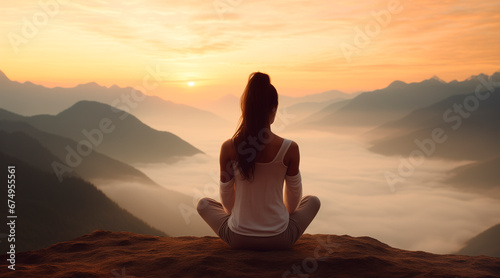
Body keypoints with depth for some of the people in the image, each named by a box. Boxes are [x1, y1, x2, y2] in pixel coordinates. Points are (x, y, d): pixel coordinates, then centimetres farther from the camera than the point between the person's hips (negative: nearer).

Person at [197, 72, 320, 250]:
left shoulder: (228, 148, -13)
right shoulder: (290, 149, -15)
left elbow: (226, 198, 1)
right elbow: (293, 198, 0)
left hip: (238, 239, 1)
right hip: (279, 240, 0)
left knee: (203, 204, 28)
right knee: (313, 201, 27)